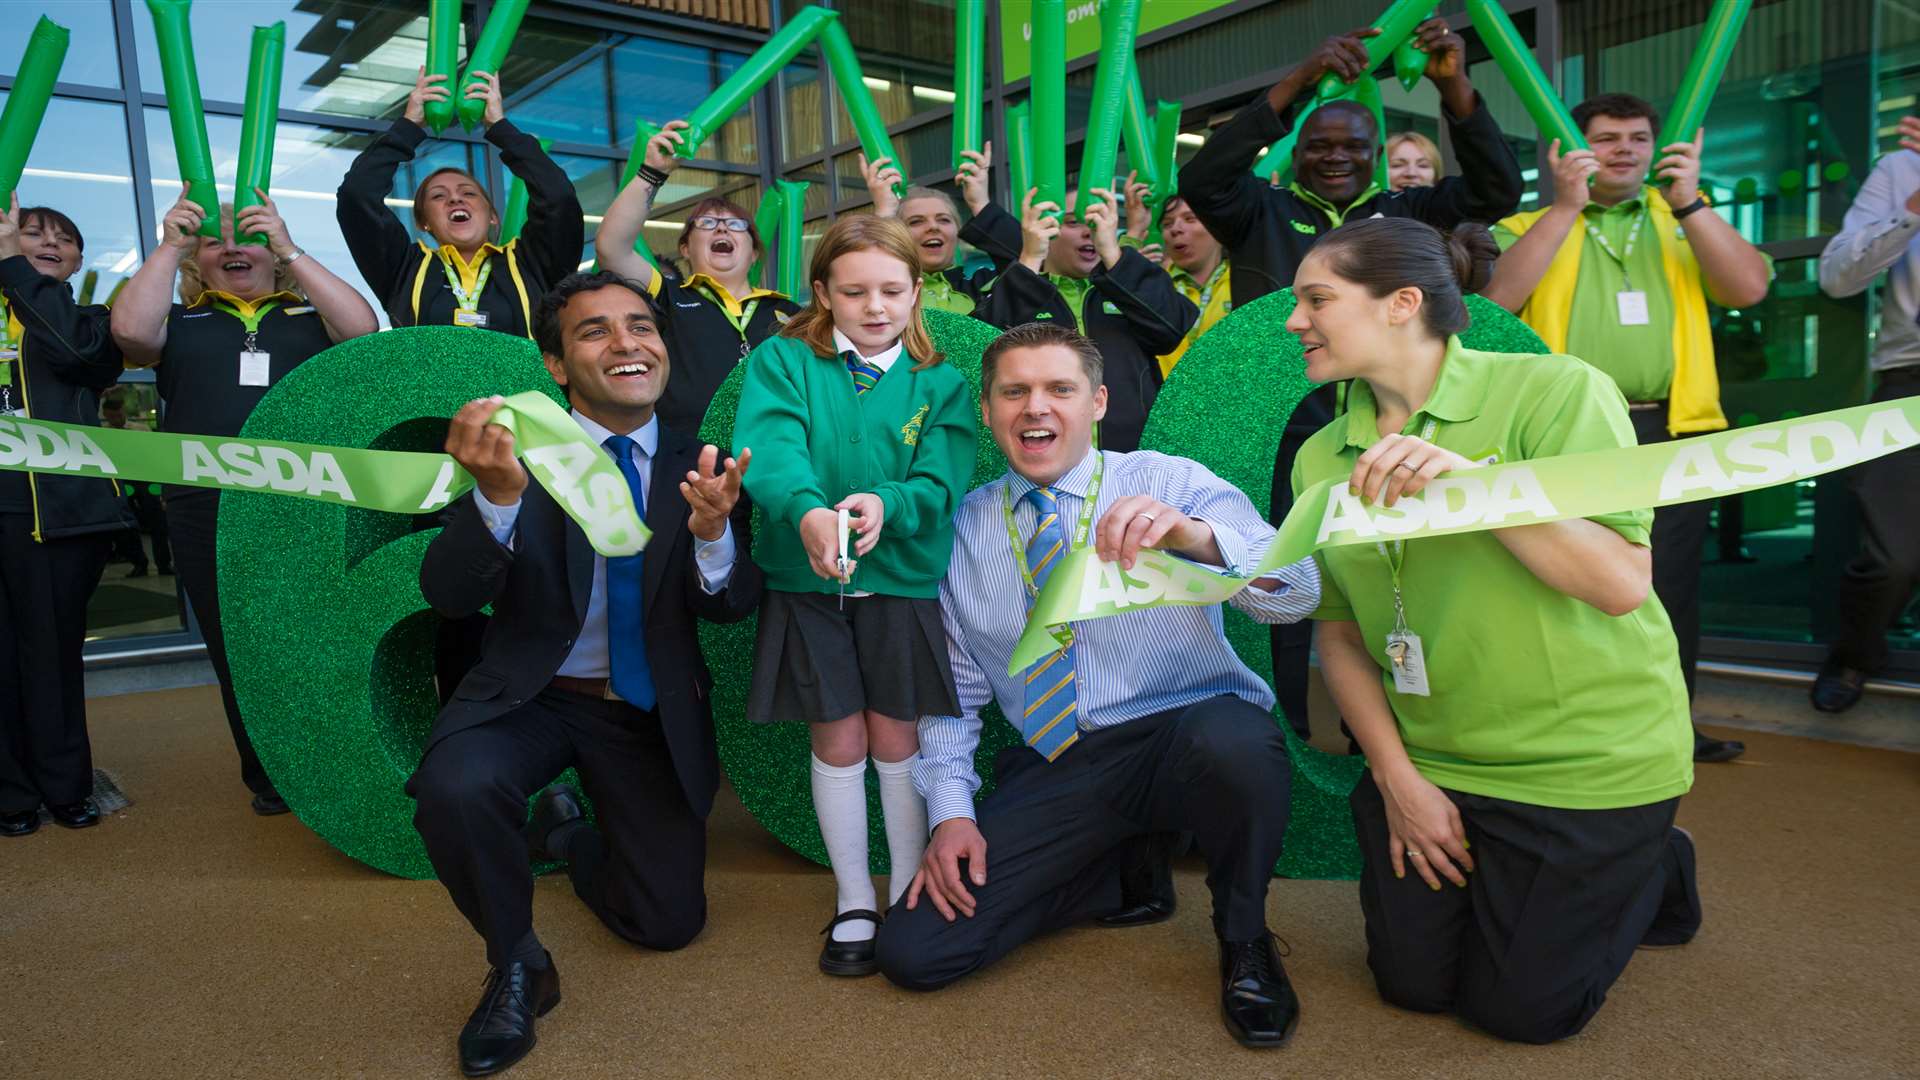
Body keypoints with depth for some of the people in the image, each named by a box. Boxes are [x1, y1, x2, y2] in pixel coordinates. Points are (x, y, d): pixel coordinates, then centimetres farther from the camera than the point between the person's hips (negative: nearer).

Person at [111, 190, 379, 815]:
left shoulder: (311, 314, 11)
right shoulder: (180, 322, 13)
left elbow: (362, 330, -10)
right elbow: (130, 330, -7)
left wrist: (288, 249, -10)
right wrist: (171, 246, -5)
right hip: (210, 516, 2)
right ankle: (271, 778, 22)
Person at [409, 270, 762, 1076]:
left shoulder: (699, 464, -4)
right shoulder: (516, 446, -11)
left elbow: (731, 608, -11)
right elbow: (447, 597, -20)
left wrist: (712, 532, -34)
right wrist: (499, 497, -40)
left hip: (652, 712, 2)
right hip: (530, 695, -2)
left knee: (667, 922, 1)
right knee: (454, 791, -33)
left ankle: (570, 834, 34)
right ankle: (518, 965, -2)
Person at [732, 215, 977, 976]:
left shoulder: (939, 384, 4)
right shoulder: (782, 362, 0)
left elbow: (940, 482, -9)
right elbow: (772, 450, -18)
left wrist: (884, 504, -30)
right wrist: (807, 511, -38)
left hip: (902, 579, 1)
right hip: (806, 580, 0)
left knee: (897, 741, 7)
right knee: (837, 743, 7)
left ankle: (910, 897, 26)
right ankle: (853, 902, 25)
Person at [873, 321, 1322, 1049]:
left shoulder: (1171, 483, -1)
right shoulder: (963, 530, 7)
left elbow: (1298, 590, -17)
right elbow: (955, 692, 12)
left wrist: (1195, 534, -37)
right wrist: (951, 810, -2)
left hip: (1191, 736, -2)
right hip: (1053, 769, 3)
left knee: (1235, 742, -38)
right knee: (911, 951, -10)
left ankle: (1244, 942, -4)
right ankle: (1123, 869, 14)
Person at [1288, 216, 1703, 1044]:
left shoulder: (1556, 392, -16)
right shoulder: (1321, 460, -2)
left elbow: (1622, 582, -23)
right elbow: (1338, 634, 1)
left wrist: (1473, 482, -34)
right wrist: (1398, 779, -6)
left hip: (1588, 761, -4)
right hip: (1428, 761, 5)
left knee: (1520, 1010, 7)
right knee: (1413, 985, 11)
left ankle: (1650, 869, 30)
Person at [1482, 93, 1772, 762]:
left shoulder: (1686, 224, 19)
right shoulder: (1529, 228, 10)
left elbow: (1750, 287, 2)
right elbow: (1496, 298, -10)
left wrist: (1688, 203, -6)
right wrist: (1566, 206, -11)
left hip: (1671, 434, 3)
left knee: (1667, 587, 8)